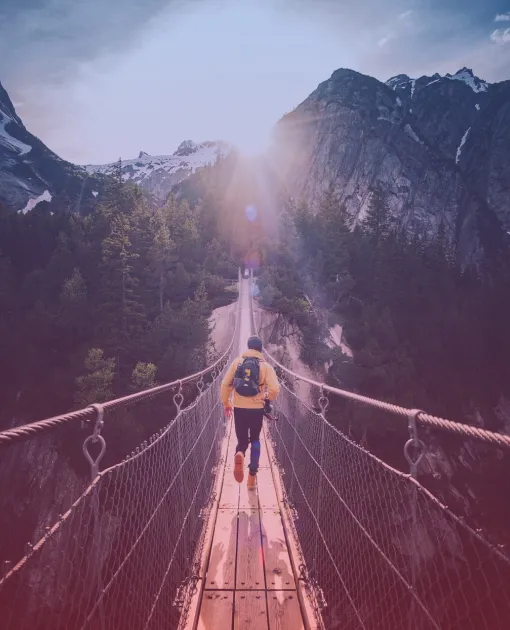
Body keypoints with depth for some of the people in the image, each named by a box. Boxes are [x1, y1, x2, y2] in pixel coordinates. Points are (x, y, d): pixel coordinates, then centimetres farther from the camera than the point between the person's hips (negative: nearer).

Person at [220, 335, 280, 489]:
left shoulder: (237, 362, 2)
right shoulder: (265, 366, -3)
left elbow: (226, 384, 1)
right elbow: (275, 389, -12)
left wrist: (226, 402, 13)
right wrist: (268, 400, 8)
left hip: (239, 408, 1)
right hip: (257, 409, 0)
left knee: (242, 439, 15)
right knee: (255, 440, 19)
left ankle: (239, 454, -21)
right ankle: (252, 476, 14)